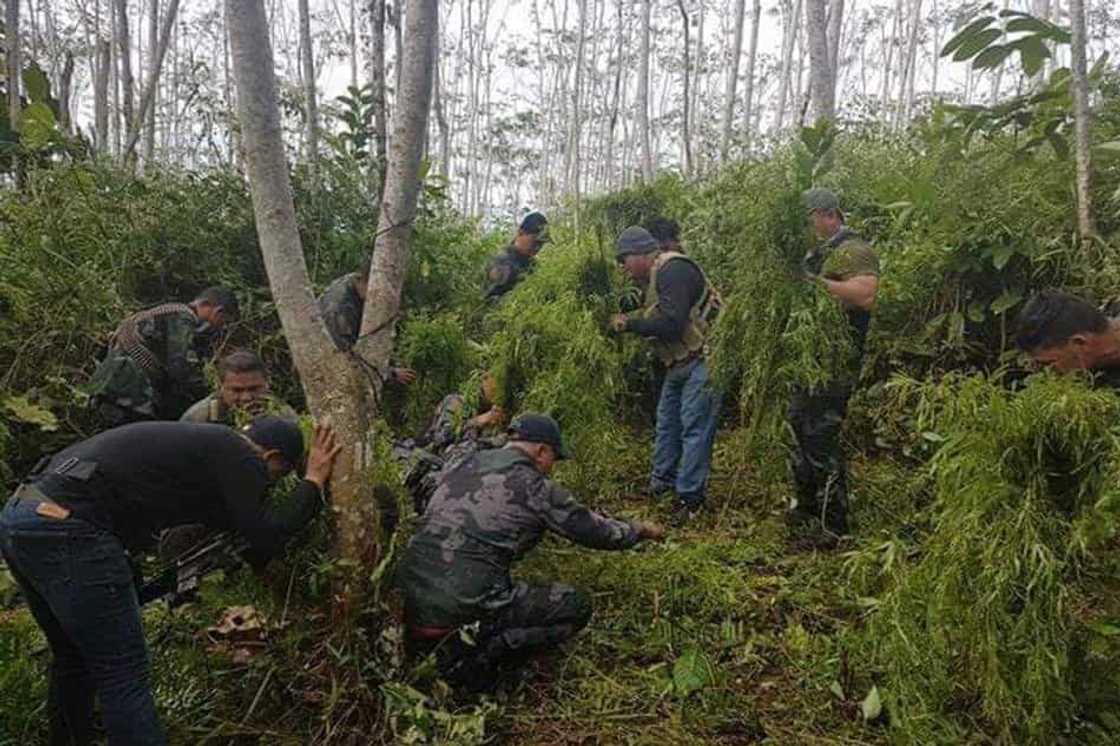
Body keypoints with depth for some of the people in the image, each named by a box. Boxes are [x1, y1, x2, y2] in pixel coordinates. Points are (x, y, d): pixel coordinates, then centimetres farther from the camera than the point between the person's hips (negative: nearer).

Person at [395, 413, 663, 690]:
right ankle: (484, 654, -8)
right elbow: (592, 530, 6)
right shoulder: (533, 487, -5)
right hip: (466, 609, -7)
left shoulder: (466, 465, 13)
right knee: (577, 607, 5)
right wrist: (642, 530, 24)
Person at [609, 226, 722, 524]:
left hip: (701, 361, -11)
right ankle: (660, 487, 28)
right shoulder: (656, 276, 15)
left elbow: (670, 324, -27)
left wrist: (629, 324, -17)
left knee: (694, 429, -8)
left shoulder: (673, 270, -18)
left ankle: (689, 497, -2)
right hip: (679, 365, 11)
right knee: (666, 425, 16)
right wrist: (626, 322, 3)